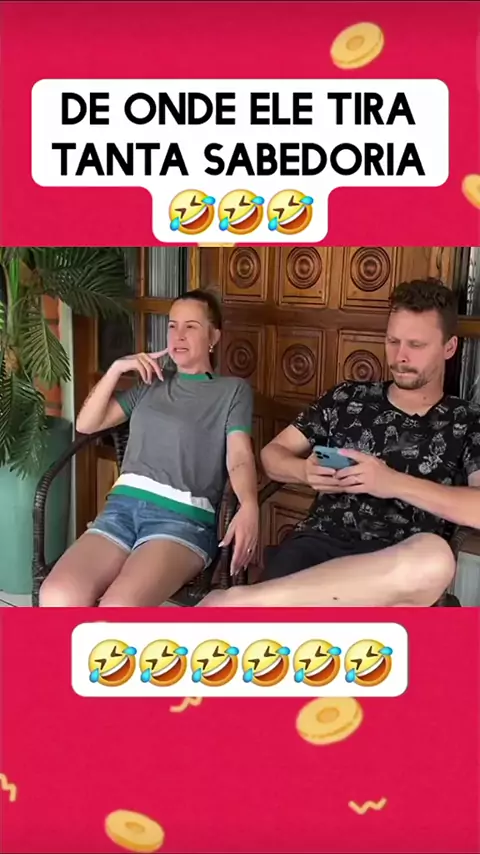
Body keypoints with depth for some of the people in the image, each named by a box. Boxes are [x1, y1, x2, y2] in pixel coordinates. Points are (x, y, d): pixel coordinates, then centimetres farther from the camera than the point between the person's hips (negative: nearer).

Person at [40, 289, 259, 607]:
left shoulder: (233, 390, 12)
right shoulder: (152, 382, 24)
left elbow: (239, 457, -4)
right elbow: (86, 424, 21)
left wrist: (249, 505, -25)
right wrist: (116, 369, 10)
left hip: (184, 515, -4)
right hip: (124, 505, 4)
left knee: (117, 609, -32)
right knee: (57, 597, -23)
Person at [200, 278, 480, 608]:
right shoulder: (349, 398, 16)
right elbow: (272, 454, 19)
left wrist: (395, 483, -15)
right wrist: (306, 471, -4)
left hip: (398, 568, 1)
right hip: (320, 543, 0)